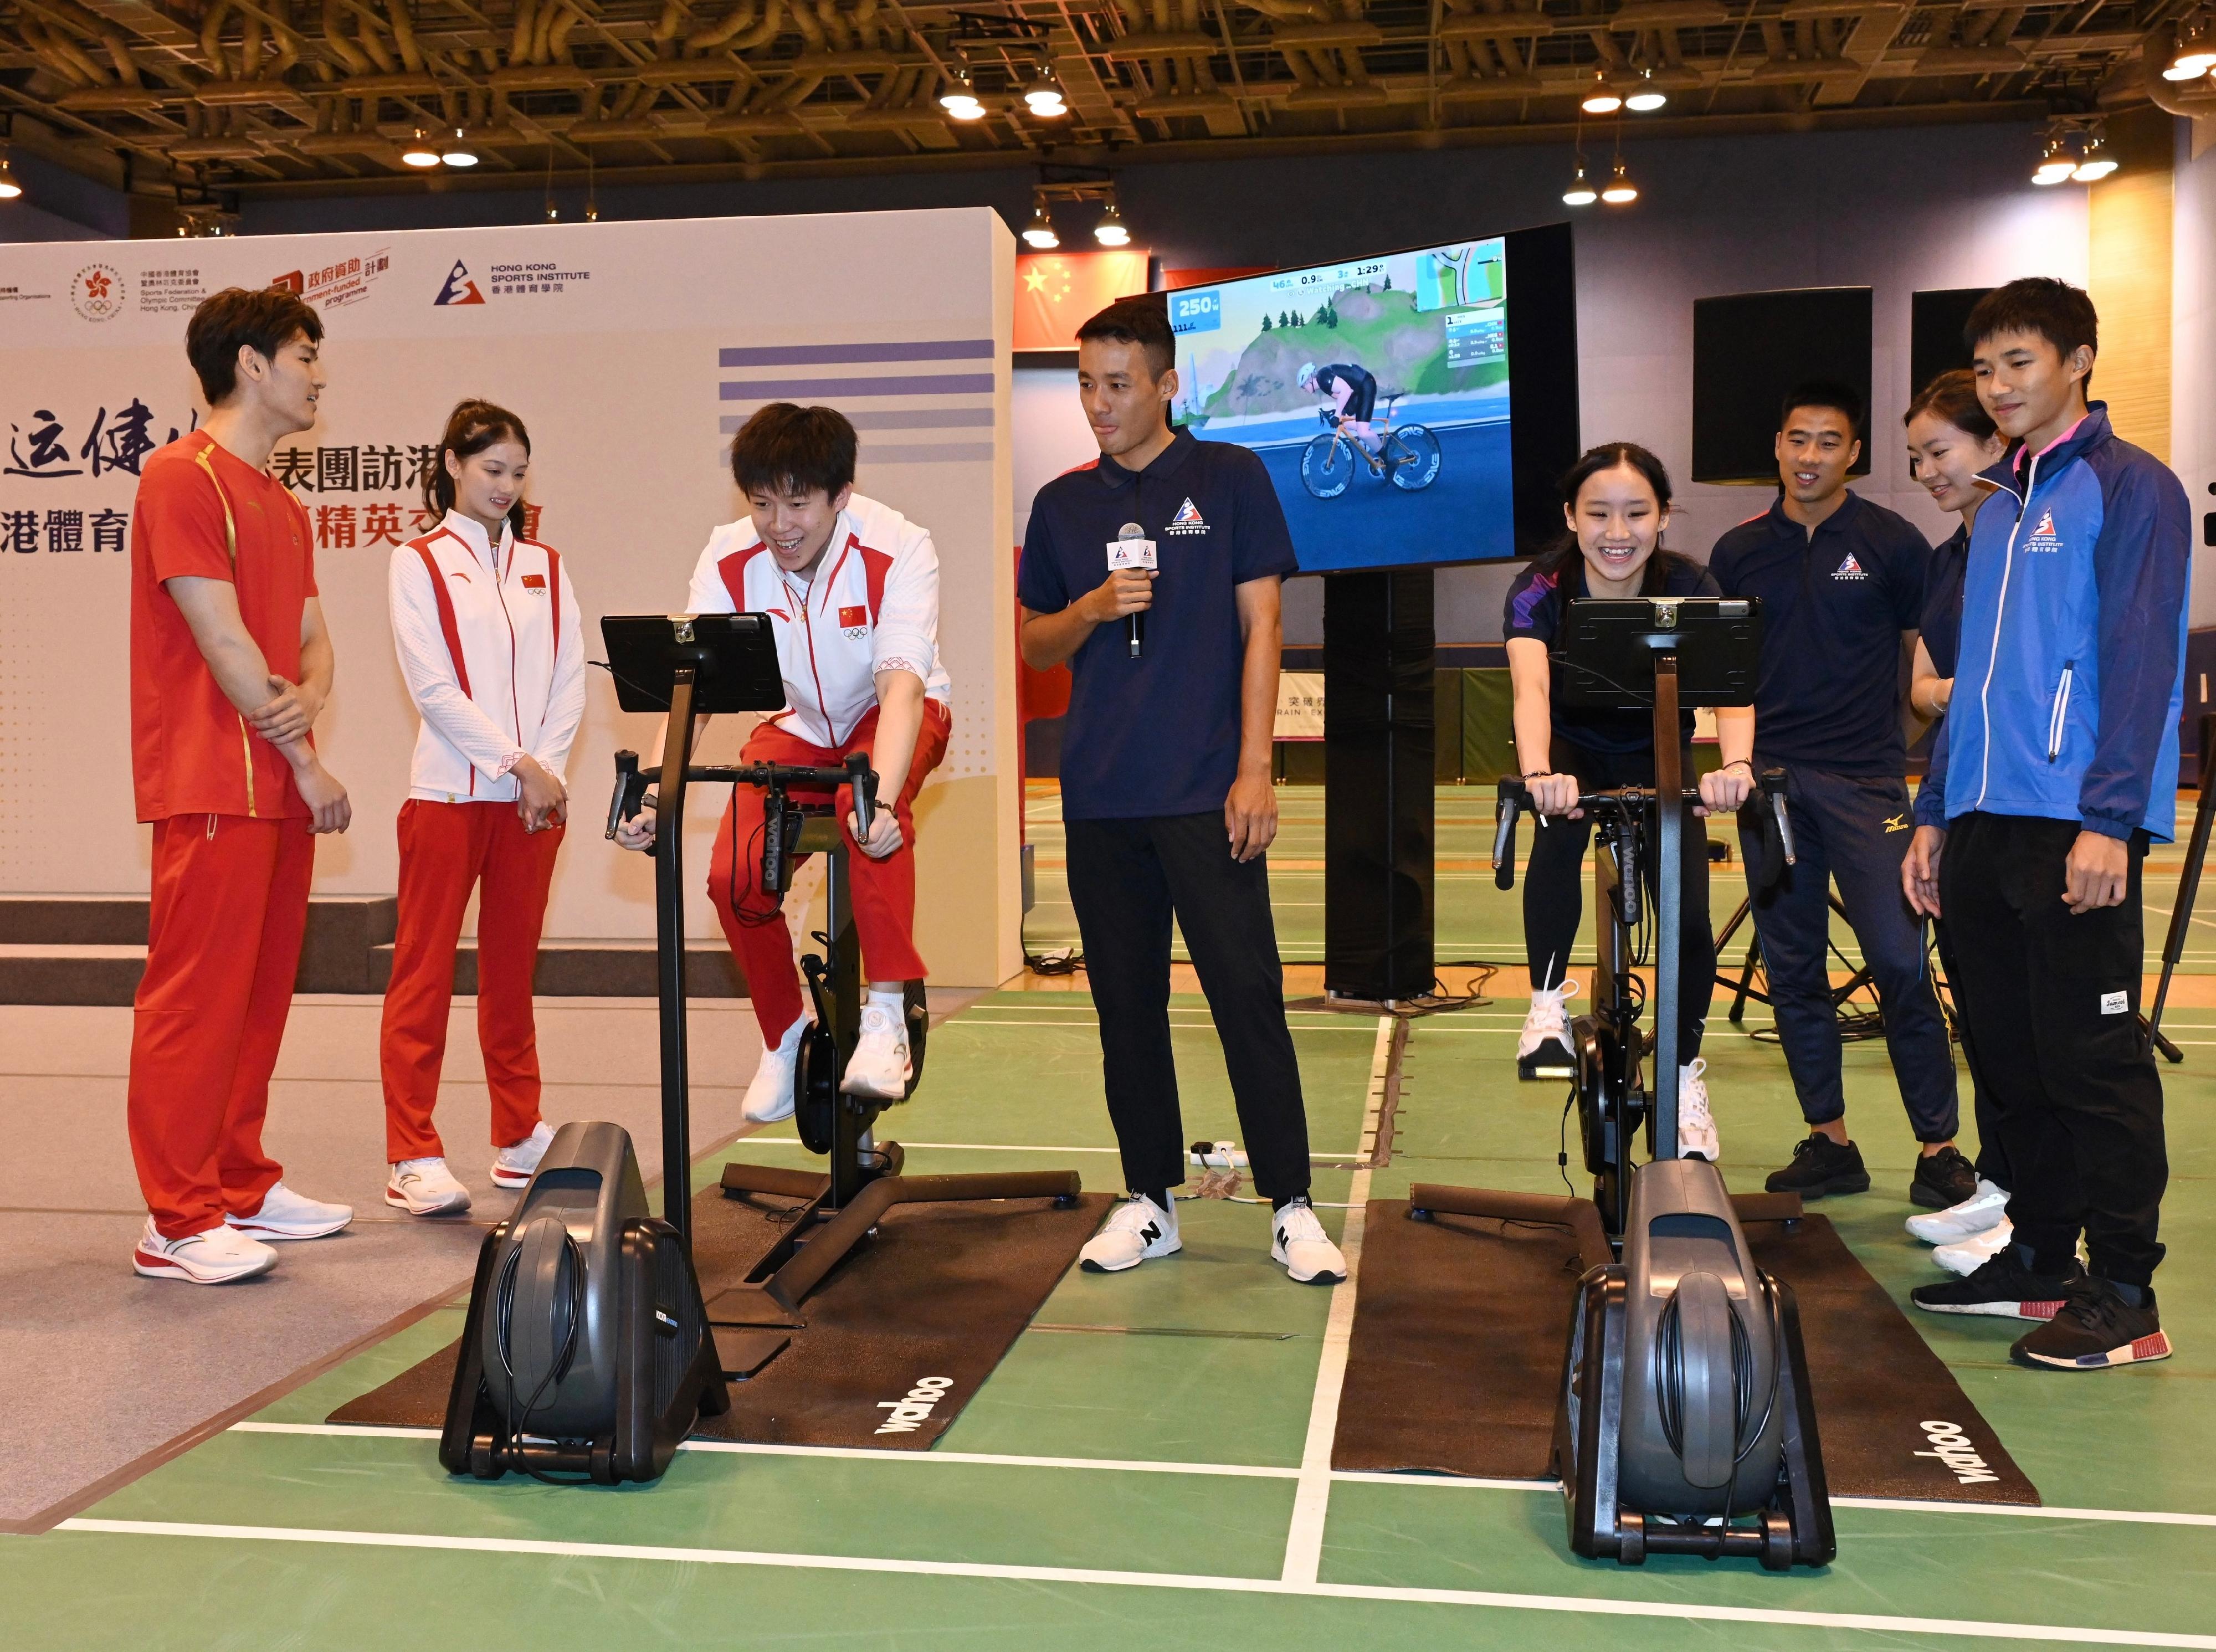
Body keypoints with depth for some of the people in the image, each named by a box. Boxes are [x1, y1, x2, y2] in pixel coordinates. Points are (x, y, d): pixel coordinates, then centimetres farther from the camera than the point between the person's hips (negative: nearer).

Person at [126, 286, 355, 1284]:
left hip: (280, 786, 9)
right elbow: (223, 642, -14)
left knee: (261, 993, 13)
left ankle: (241, 1186, 23)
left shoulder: (282, 505, 19)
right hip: (214, 788, -9)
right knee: (195, 998, -6)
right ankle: (178, 1226, -1)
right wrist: (305, 763, -10)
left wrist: (308, 698, -8)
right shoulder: (183, 478, -9)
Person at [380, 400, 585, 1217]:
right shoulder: (418, 564, 1)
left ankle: (520, 1138, 18)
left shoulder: (544, 568, 14)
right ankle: (412, 1157, 0)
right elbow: (433, 687, -8)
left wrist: (549, 767, -6)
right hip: (450, 791, -4)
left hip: (534, 793, 4)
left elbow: (570, 677, 7)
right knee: (424, 973, -2)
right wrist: (518, 764, -12)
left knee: (512, 972, 11)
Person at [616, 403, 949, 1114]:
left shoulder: (898, 549, -28)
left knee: (868, 807, -38)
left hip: (896, 716, -3)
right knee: (734, 876, -18)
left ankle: (886, 1017, -28)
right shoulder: (729, 557, -19)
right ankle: (784, 1040, 7)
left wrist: (881, 798, -56)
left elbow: (902, 682, -40)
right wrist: (654, 795, -39)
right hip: (798, 725, 3)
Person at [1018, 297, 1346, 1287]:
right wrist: (1093, 609, -7)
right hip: (1099, 795, 4)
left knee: (1248, 996, -5)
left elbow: (1261, 626, 0)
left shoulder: (1231, 480, 3)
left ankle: (1291, 1207, 4)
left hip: (1206, 793, -4)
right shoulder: (1063, 504, 13)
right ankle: (1149, 1203, 19)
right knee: (1127, 1002, 9)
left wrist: (1254, 770, -8)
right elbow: (1036, 645, 15)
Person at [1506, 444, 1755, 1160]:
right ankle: (1548, 1002, -18)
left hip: (1658, 758, 1)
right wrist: (1539, 774, -65)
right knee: (1561, 831, -35)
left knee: (1688, 920, -12)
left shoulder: (1690, 587, -24)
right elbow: (1530, 685, -45)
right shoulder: (1540, 591, -27)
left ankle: (1686, 1077, 11)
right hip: (1573, 749, -1)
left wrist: (1735, 764, -61)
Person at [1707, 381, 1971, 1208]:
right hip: (1769, 780, 3)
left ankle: (1939, 1148, 2)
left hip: (1865, 777, -3)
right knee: (1792, 970, 6)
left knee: (1899, 961, -9)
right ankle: (1829, 1142, 16)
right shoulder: (1738, 552, 10)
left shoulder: (1890, 542, 2)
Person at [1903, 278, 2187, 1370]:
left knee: (2092, 1057, -4)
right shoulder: (2000, 508, 20)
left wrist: (2110, 818, -20)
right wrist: (1935, 813, 17)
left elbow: (2142, 661, -12)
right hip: (1984, 822, 8)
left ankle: (2123, 1297, 4)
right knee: (2010, 1054, 12)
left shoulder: (2129, 488, -4)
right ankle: (2040, 1259, 23)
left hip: (2076, 823, -8)